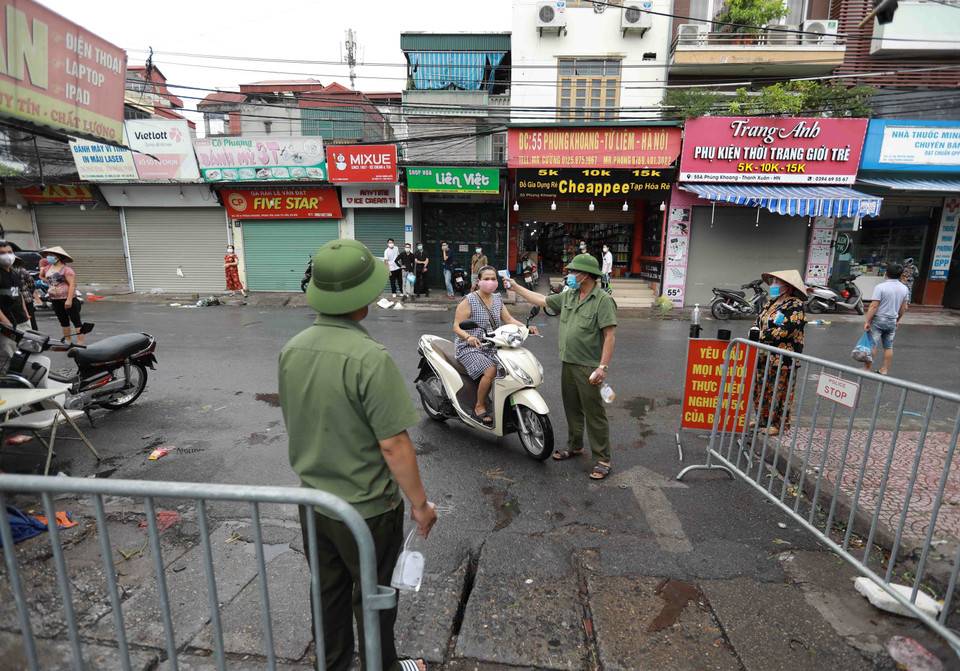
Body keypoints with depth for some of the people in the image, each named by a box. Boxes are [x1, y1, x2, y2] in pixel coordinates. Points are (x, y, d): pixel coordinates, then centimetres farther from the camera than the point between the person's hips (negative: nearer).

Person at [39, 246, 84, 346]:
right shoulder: (47, 268, 10)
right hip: (55, 300, 8)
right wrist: (50, 283, 15)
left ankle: (80, 342, -7)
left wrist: (69, 300, -23)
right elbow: (41, 276, 33)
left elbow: (72, 284, -19)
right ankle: (67, 341, 25)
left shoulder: (66, 269, -12)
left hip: (67, 299, -8)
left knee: (76, 320, -6)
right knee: (63, 321, 16)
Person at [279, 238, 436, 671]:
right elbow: (393, 443, -26)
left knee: (328, 592, 26)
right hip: (366, 506, -6)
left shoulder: (292, 349, -5)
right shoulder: (369, 358, -29)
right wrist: (420, 503, -12)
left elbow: (293, 426, 7)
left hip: (312, 500, 7)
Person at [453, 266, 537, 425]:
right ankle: (479, 407, -10)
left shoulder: (497, 299, 13)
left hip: (492, 347, 6)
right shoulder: (469, 301, -7)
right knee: (491, 371, -27)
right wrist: (468, 337, -31)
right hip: (470, 348, -6)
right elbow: (457, 326, -11)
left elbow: (508, 319, 10)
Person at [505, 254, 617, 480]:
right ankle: (574, 445, 36)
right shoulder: (568, 296, 11)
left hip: (589, 367, -7)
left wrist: (603, 366, -22)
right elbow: (542, 300, 19)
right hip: (568, 363, 8)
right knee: (571, 408, 19)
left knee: (595, 414, -1)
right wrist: (516, 287, 21)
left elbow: (610, 335, -17)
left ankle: (602, 459, 11)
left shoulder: (603, 300, -13)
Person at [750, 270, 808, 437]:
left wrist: (763, 336, -21)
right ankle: (763, 418, 29)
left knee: (779, 391, 1)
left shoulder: (795, 306, -11)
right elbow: (758, 321, 17)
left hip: (783, 357, -8)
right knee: (760, 387, 15)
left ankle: (779, 423, 15)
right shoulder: (770, 303, 14)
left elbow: (787, 329, -21)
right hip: (764, 355, 8)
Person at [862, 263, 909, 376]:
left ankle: (867, 368, 4)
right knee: (889, 347, 12)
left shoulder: (880, 287, -16)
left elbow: (874, 306, -19)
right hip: (892, 321, 6)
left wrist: (867, 321, -16)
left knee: (872, 345, 0)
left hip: (878, 320, -6)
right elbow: (904, 307, 11)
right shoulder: (904, 288, 5)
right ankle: (884, 369, 17)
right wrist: (898, 320, 23)